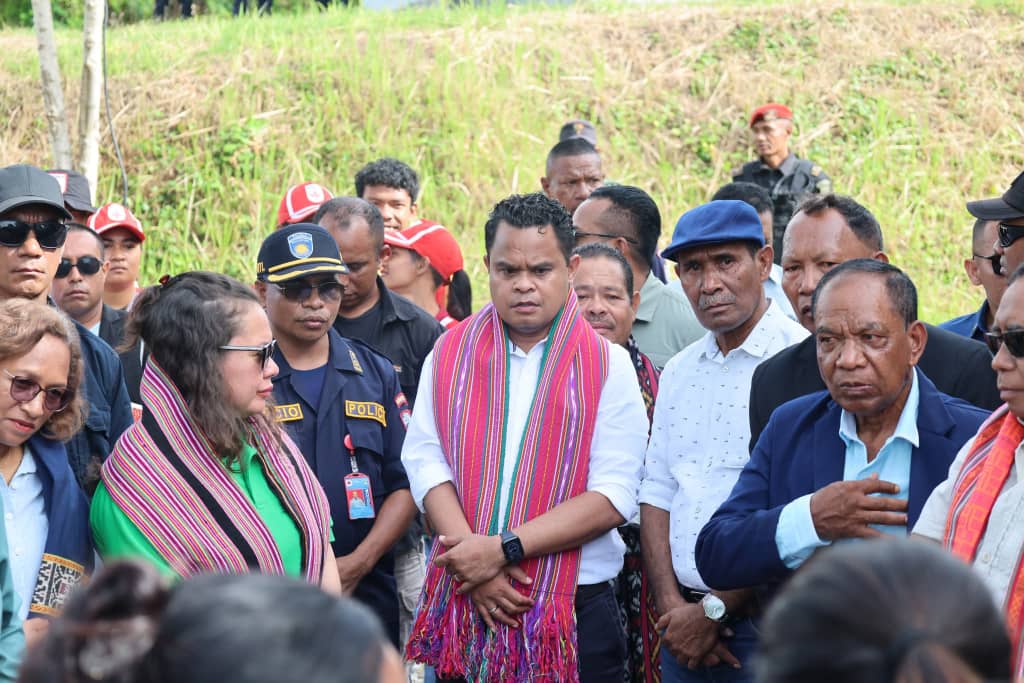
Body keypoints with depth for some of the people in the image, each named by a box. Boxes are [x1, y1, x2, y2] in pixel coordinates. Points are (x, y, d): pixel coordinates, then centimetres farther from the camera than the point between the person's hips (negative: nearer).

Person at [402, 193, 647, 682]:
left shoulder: (607, 366, -2)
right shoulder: (450, 353, 6)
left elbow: (614, 496, -10)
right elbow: (425, 461, -2)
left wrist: (503, 550, -16)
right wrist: (472, 563, -15)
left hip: (576, 615, -2)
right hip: (463, 610, 2)